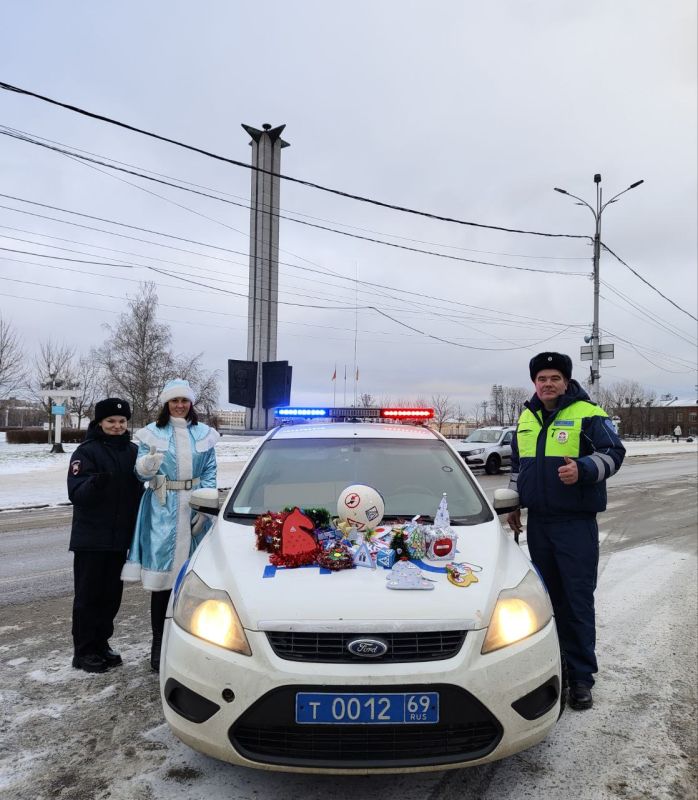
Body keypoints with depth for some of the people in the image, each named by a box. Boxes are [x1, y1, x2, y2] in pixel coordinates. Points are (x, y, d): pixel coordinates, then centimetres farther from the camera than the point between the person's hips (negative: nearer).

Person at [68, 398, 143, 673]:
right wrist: (95, 483, -35)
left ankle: (101, 644, 25)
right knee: (88, 594, 3)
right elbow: (76, 493, -14)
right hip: (91, 537, -5)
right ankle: (84, 652, 14)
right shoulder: (87, 451, -8)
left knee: (112, 594, 11)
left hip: (120, 536, 5)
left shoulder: (132, 451, 7)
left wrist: (137, 526, 12)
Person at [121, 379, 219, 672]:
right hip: (162, 512, -2)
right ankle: (158, 645, 11)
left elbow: (210, 472, 9)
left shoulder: (204, 434, 8)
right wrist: (146, 465, -27)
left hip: (194, 510, 2)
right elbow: (140, 472, -2)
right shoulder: (152, 433, 2)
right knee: (161, 580, -1)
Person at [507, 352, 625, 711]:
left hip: (576, 523, -5)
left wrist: (582, 469, -29)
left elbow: (613, 454, -11)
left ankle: (581, 676, 9)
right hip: (538, 521, 6)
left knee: (578, 600, -1)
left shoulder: (588, 414, -7)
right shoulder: (526, 418, 12)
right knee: (548, 596, 15)